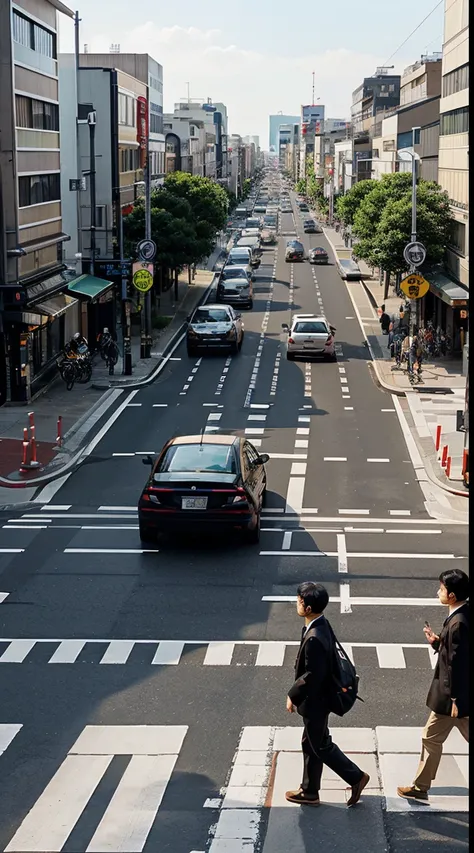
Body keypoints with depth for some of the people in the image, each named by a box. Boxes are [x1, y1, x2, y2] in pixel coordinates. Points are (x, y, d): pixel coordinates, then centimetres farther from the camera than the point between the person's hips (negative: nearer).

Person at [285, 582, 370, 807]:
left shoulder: (315, 638, -32)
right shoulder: (319, 625, -1)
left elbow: (312, 675, -28)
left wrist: (293, 696, -15)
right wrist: (297, 693, 19)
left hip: (314, 701, -10)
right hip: (316, 698, 10)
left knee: (320, 746, 8)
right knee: (310, 745, 19)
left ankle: (356, 777, 20)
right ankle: (309, 792, 30)